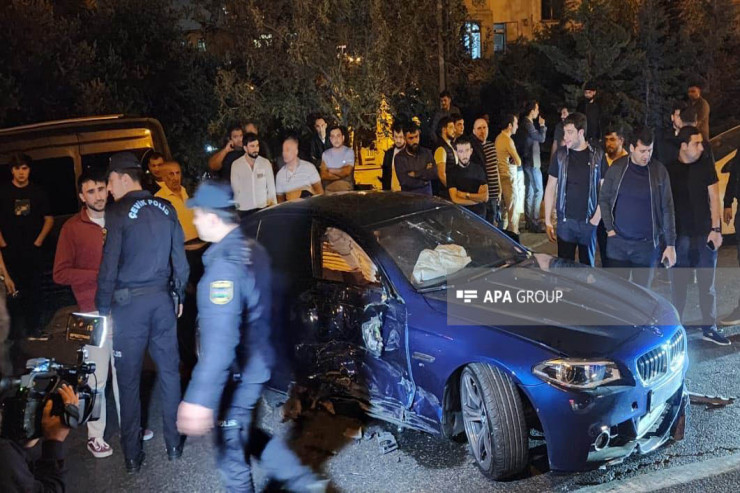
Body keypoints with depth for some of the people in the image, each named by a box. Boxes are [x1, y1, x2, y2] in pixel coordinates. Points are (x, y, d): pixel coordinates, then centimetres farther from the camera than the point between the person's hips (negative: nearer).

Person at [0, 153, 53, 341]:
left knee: (34, 290, 3)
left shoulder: (38, 192, 8)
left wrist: (39, 240, -1)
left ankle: (33, 329, 9)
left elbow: (49, 219, 10)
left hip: (33, 249, 1)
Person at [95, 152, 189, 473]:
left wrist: (103, 307, -2)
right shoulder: (166, 209, 4)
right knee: (169, 371, 13)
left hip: (129, 303, -4)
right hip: (162, 299, 4)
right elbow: (179, 257, 7)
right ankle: (173, 444, 21)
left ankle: (132, 455, 15)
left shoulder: (118, 212, -10)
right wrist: (179, 295, 17)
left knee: (129, 379, 6)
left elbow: (109, 265, -11)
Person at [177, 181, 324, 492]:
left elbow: (219, 340, -34)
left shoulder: (225, 264, -26)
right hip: (258, 365, 9)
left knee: (231, 453, 10)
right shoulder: (253, 250, 2)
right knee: (251, 432, 27)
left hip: (238, 376, -9)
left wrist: (200, 399, -36)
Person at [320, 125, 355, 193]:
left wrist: (330, 170, 4)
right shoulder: (325, 154, 9)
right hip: (329, 188, 1)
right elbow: (323, 175, 1)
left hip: (346, 188, -1)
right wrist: (340, 175, -8)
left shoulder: (349, 152, 2)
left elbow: (346, 171, -5)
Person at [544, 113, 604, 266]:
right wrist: (547, 220, 2)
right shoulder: (561, 155, 1)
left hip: (589, 222, -1)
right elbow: (551, 187, 5)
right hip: (565, 221, 1)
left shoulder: (597, 155, -2)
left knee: (587, 265, 9)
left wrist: (597, 217, -8)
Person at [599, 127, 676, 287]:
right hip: (618, 241, 1)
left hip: (647, 244, -1)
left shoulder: (659, 171, -4)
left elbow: (667, 209, -2)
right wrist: (609, 229, -3)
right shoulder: (616, 168, -2)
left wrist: (670, 245, -3)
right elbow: (604, 199, 6)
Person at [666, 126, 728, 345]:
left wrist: (716, 229, -3)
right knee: (678, 284, 5)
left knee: (707, 284, 6)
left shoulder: (706, 167, 4)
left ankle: (710, 328, 14)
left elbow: (714, 199, 4)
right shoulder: (669, 169, 1)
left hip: (705, 235, 1)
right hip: (679, 235, -1)